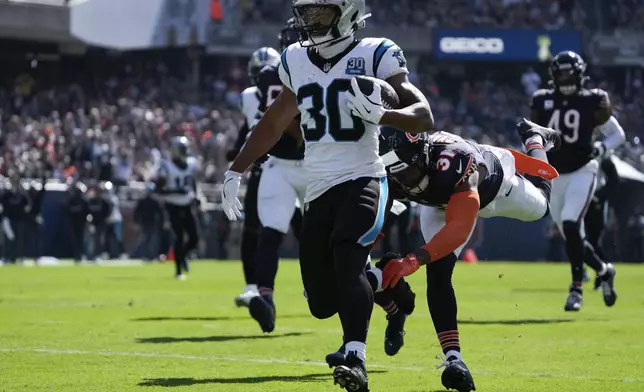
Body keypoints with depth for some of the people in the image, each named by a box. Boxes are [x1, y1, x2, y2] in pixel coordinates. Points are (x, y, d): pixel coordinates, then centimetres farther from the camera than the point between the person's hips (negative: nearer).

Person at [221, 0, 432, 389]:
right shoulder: (295, 60, 13)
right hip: (318, 191, 6)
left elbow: (424, 117, -12)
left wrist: (380, 114, -31)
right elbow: (273, 124, 28)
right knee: (323, 303, 5)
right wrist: (235, 171, 29)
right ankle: (381, 281, 34)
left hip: (361, 180, -6)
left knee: (346, 259, -32)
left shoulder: (376, 55, -4)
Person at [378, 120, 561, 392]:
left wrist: (413, 260, -72)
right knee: (437, 272, -19)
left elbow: (459, 228, -62)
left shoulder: (452, 162, -54)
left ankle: (534, 137, 57)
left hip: (495, 184, -2)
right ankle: (452, 358, -12)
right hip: (440, 202, 2)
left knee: (538, 207, 30)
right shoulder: (391, 172, -37)